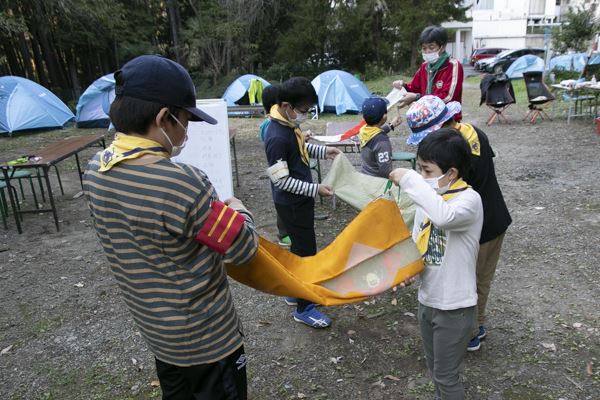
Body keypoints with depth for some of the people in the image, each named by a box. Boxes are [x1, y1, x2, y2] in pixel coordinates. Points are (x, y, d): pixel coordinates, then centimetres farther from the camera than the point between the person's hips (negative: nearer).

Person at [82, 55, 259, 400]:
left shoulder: (96, 170, -9)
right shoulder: (183, 184, -34)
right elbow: (243, 249, -22)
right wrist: (238, 210, -2)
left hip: (152, 323, 7)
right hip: (204, 336, -6)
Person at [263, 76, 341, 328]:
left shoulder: (291, 125, 0)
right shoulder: (277, 138, -28)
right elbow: (281, 180, -26)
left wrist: (323, 151, 6)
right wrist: (315, 189, -25)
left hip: (300, 200, 10)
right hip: (292, 204, -9)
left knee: (299, 247, 21)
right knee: (306, 252, 1)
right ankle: (303, 309, 18)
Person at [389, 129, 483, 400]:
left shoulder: (470, 199, -22)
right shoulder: (427, 198, 0)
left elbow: (445, 216, -46)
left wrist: (409, 180, -37)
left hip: (455, 306, -7)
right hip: (426, 300, 7)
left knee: (446, 375, 11)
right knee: (434, 368, 25)